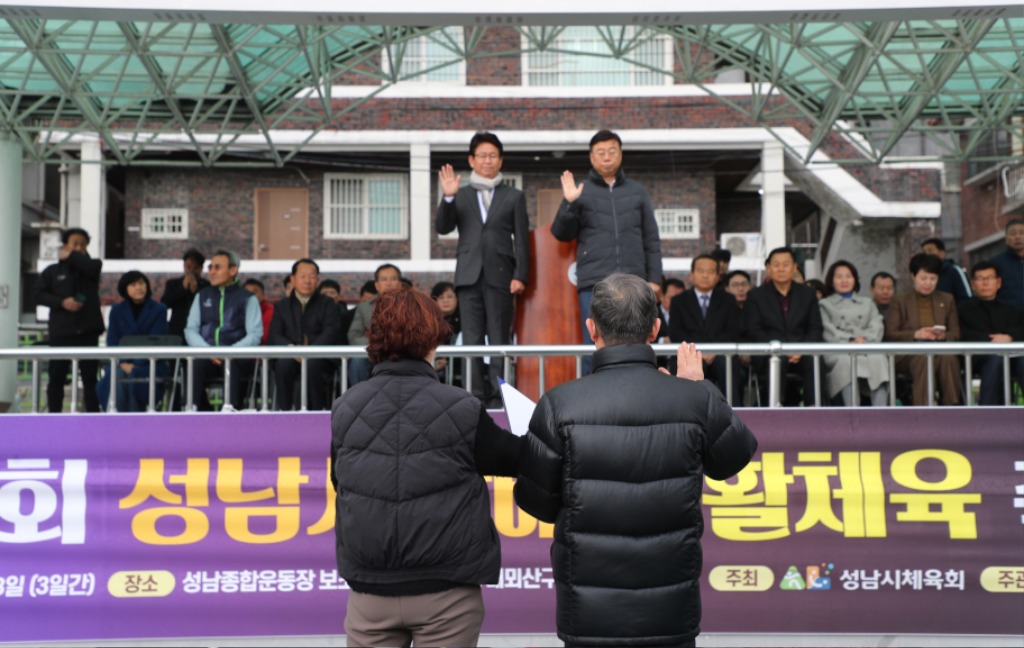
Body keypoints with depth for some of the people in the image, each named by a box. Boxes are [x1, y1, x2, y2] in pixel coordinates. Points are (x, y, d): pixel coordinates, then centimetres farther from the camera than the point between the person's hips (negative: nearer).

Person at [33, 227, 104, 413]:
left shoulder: (90, 268, 9)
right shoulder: (52, 271, 9)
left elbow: (94, 266, -15)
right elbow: (38, 294, 2)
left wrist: (71, 257, -3)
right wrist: (61, 302, -12)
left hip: (88, 331, 0)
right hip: (61, 332, 0)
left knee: (90, 378, 3)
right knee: (57, 377, 3)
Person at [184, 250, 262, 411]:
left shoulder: (247, 298, 10)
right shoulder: (202, 296, 21)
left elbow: (255, 335, 0)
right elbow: (190, 330, 11)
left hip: (238, 357, -2)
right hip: (206, 356, 2)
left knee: (230, 362, -37)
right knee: (196, 362, -32)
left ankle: (230, 408, -48)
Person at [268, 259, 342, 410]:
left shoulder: (327, 304, 14)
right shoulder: (282, 306, 20)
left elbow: (331, 333, -2)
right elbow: (275, 335, 6)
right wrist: (291, 349, -17)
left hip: (320, 359, -1)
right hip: (291, 356, 2)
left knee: (311, 364, -36)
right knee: (283, 364, -33)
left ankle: (318, 410, -21)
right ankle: (284, 409, -23)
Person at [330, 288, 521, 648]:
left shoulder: (345, 410, -5)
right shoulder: (461, 410, -13)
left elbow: (340, 482, 7)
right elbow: (514, 457, 1)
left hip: (370, 591, 3)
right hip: (446, 592, -2)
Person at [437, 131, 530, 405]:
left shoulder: (514, 197, 12)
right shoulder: (461, 195, 15)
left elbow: (522, 239, 6)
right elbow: (443, 228, 3)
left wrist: (520, 276, -5)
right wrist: (447, 198, -13)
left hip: (500, 276, -1)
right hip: (470, 276, 1)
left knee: (499, 339, -3)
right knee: (472, 340, 0)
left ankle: (498, 398, 0)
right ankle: (477, 396, 4)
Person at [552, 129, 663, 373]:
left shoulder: (637, 192, 16)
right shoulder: (581, 191, 12)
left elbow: (651, 240, 15)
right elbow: (561, 234, 6)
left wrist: (654, 278, 6)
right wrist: (568, 203, -9)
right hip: (593, 282, -1)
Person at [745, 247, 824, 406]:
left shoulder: (808, 294, 16)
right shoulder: (756, 296, 10)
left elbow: (816, 329, 8)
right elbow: (754, 331, 1)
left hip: (801, 353, 2)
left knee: (814, 361, -32)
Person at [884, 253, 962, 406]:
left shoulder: (947, 300, 21)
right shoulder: (899, 301, 12)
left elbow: (956, 334, 15)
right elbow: (890, 335, 2)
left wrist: (943, 336, -9)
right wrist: (916, 334, -16)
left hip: (940, 350, 2)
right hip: (907, 356, -2)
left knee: (949, 358, -35)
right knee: (924, 359, -38)